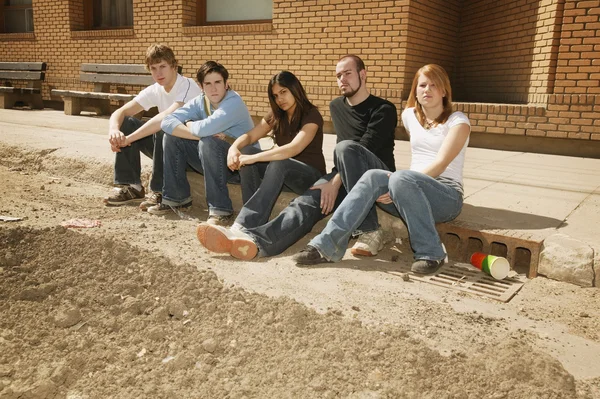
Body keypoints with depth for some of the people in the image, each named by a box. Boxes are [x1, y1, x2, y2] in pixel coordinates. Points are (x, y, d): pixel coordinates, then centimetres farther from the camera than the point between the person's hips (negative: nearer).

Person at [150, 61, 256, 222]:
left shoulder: (234, 102, -22)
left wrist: (188, 124, -13)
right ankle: (176, 198, 4)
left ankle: (220, 208, -25)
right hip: (215, 161, 7)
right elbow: (167, 122, -14)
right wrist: (200, 135, -27)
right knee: (172, 136, -4)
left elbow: (205, 128, -36)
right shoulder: (200, 102, -2)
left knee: (208, 142, -33)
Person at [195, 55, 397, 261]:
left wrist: (337, 181, -23)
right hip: (345, 177, 4)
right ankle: (254, 239, -53)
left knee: (346, 147, -36)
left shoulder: (383, 109, -4)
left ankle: (370, 231, -35)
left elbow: (365, 149, -16)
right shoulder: (336, 107, 17)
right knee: (308, 199, -28)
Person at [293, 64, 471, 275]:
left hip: (447, 194, -4)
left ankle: (431, 253, -25)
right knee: (373, 177, -26)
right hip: (414, 192, 4)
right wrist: (398, 186, 12)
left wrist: (401, 183, -24)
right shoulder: (409, 115, 14)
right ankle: (327, 244, -34)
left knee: (400, 178, -35)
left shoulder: (458, 121, -2)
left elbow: (441, 163, -14)